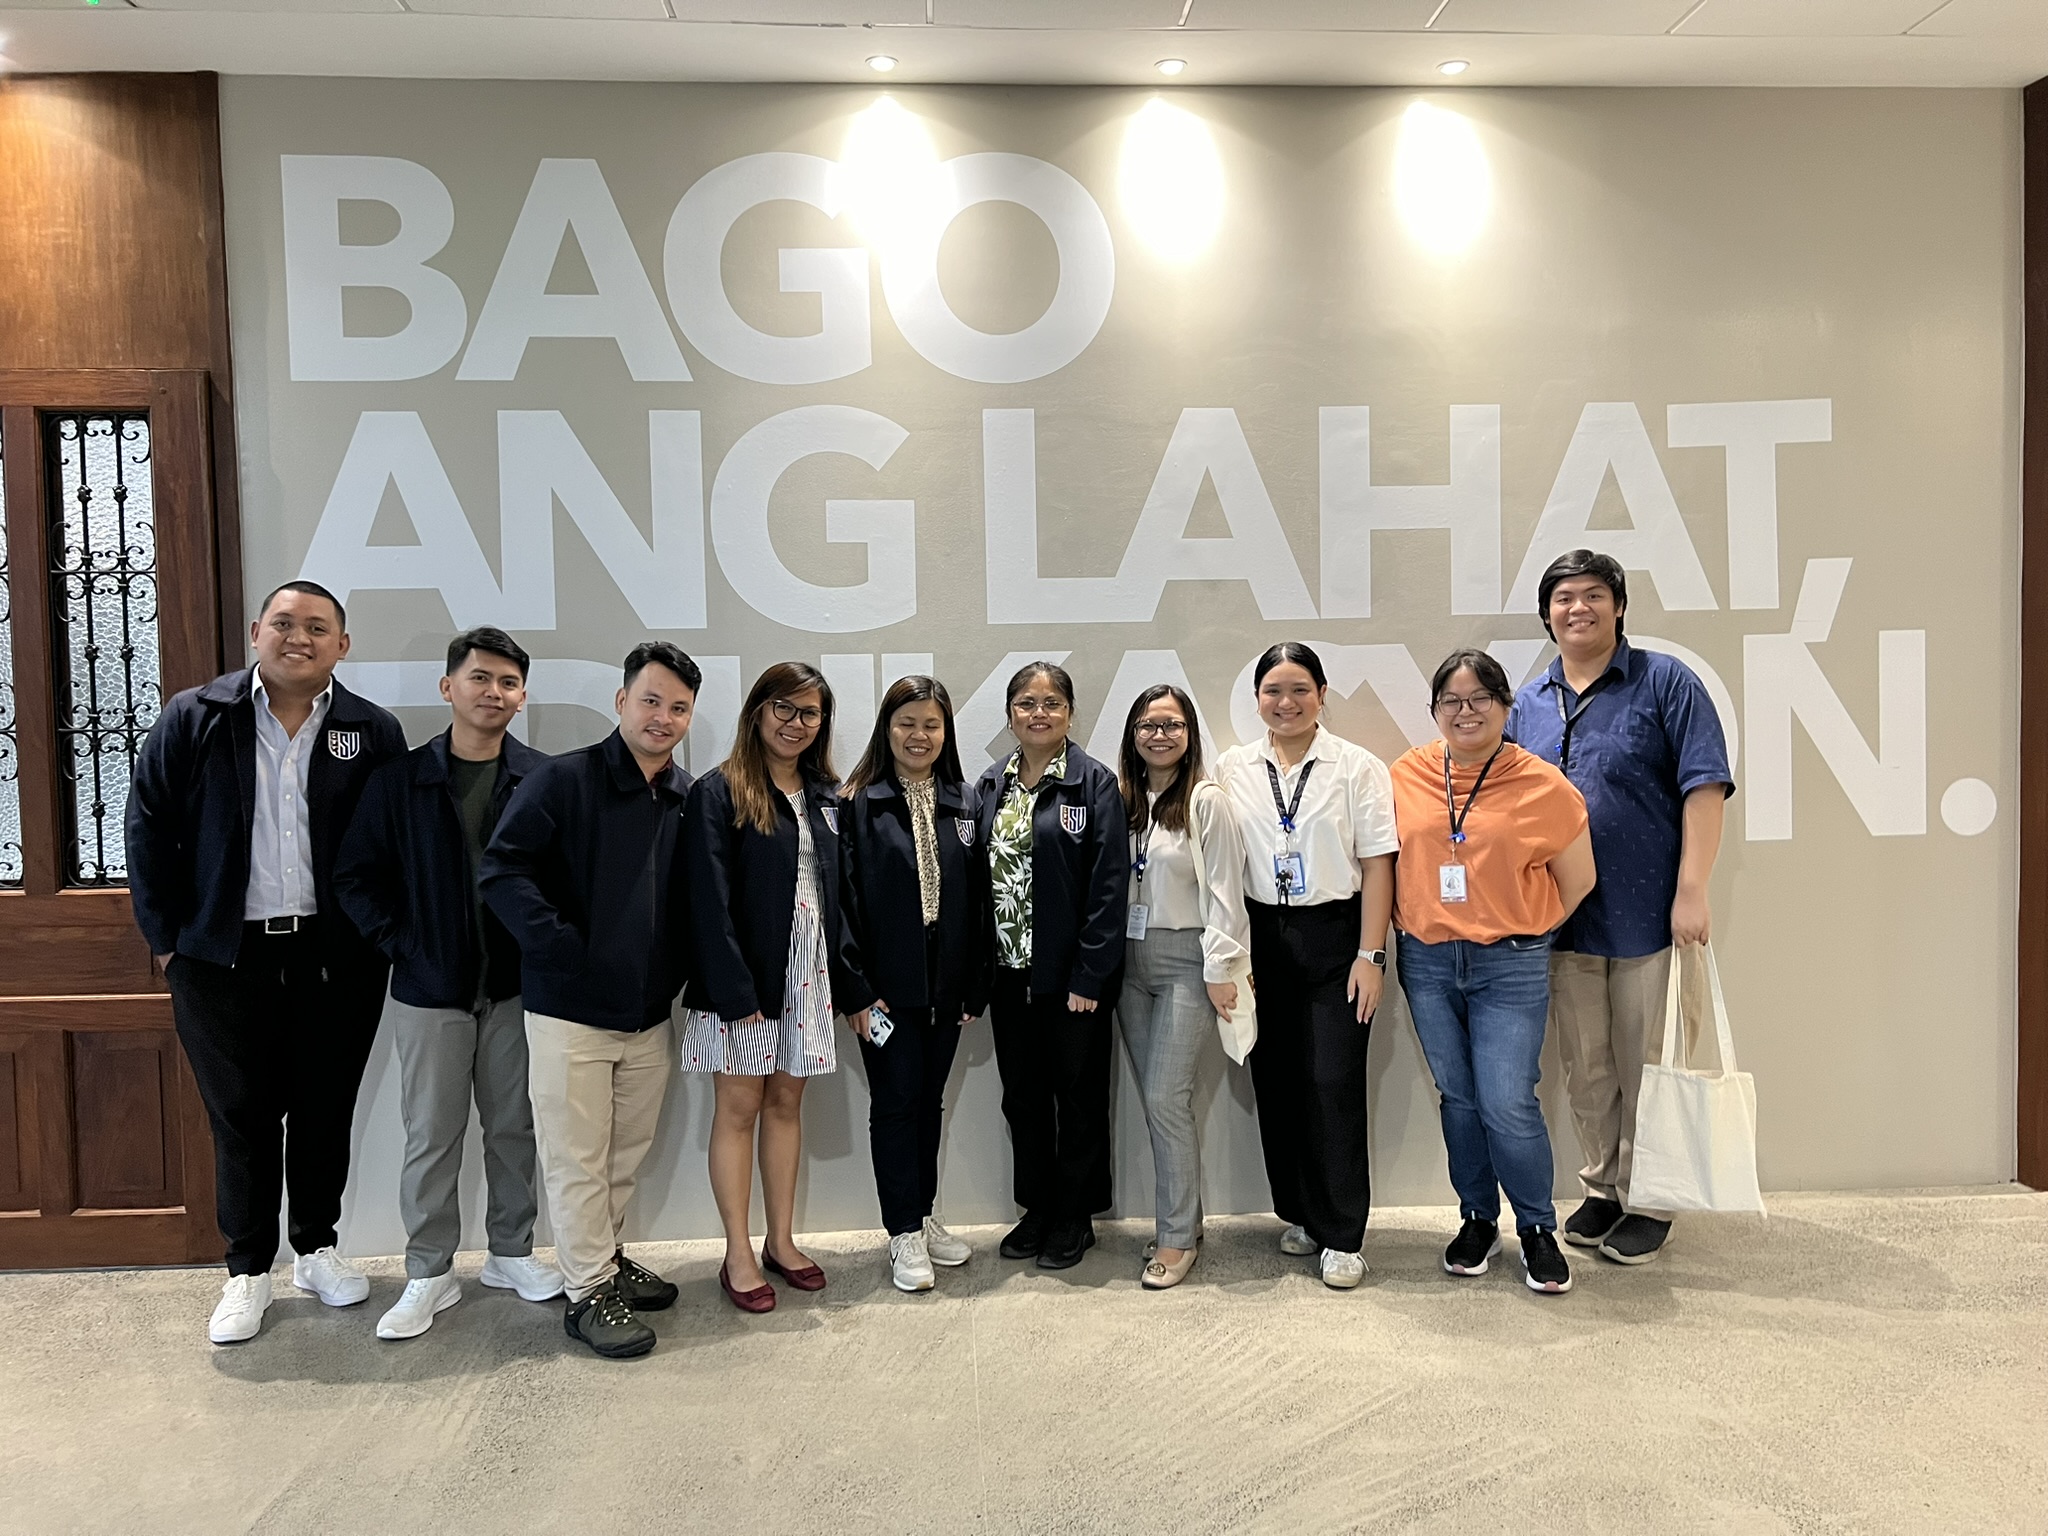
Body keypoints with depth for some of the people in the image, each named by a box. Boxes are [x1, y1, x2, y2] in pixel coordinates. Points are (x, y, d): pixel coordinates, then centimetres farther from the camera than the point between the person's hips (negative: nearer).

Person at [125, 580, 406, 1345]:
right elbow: (148, 830, 0)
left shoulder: (373, 733, 0)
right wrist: (166, 937, -2)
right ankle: (247, 1272, 24)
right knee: (241, 1117, 9)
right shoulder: (191, 719, -2)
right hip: (223, 959, -1)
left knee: (326, 1111, 12)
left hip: (337, 959, 1)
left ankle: (318, 1248, 30)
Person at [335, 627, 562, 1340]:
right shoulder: (400, 780, -1)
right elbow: (354, 875, 3)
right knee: (431, 1134, 7)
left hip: (517, 987, 1)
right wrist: (398, 942, -4)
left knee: (514, 1126, 11)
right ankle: (429, 1275, 22)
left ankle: (512, 1253, 29)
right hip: (429, 989, 0)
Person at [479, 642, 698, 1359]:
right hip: (571, 1011, -5)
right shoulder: (563, 780, -11)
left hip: (650, 1011, 5)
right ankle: (587, 1292, 18)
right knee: (576, 1160, 4)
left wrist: (679, 970, 1)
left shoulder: (690, 798, 4)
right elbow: (502, 870, -15)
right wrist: (560, 945, -19)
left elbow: (698, 899, 13)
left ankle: (608, 1258, 36)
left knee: (626, 1154, 18)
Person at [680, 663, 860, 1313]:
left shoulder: (825, 796, 10)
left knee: (786, 1103, 13)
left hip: (808, 970, 5)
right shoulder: (719, 791, -8)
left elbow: (839, 890, 12)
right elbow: (709, 898, -14)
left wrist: (848, 979, 6)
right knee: (739, 1108, 5)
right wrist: (734, 987, -20)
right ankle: (738, 1255, 16)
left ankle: (781, 1241, 25)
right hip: (743, 973, -5)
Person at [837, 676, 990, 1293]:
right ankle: (904, 1233, 17)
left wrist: (978, 984, 2)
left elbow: (979, 897, 5)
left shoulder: (963, 802, 6)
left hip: (946, 981, 4)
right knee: (895, 1101, 4)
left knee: (930, 1099, 14)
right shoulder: (858, 803, -6)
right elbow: (843, 897, -9)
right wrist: (855, 988, -13)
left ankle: (923, 1216, 29)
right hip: (887, 983, -4)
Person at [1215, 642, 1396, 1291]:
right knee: (1275, 1083, 8)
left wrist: (1369, 954, -9)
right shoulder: (1232, 769, 6)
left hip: (1333, 936, -3)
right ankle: (1299, 1213, 26)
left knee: (1334, 1083, -4)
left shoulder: (1357, 767, -2)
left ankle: (1341, 1236, 9)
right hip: (1261, 938, 3)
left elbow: (1377, 865, -5)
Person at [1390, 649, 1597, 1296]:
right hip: (1426, 961, 3)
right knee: (1456, 1097, 13)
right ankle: (1478, 1219, 31)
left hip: (1510, 965, -3)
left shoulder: (1543, 785, -7)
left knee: (1508, 1103, -5)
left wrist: (1522, 930, 6)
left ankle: (1538, 1230, 18)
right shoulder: (1406, 776, 0)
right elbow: (1387, 859, 13)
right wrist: (1415, 927, 7)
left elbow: (1577, 880, 2)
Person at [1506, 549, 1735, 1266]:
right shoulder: (1527, 704, 10)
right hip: (1562, 918, 4)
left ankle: (1647, 1203, 22)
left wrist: (1691, 890, -17)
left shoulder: (1666, 682, -3)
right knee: (1585, 1067, 14)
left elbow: (1704, 786, -10)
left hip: (1647, 914, -4)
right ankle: (1601, 1189, 30)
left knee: (1645, 1065, 6)